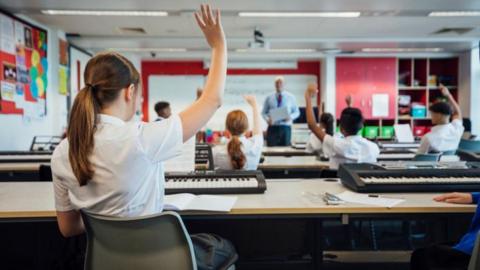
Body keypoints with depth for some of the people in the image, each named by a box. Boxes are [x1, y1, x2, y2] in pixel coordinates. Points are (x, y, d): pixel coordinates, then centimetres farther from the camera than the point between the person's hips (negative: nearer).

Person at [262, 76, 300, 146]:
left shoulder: (291, 97, 9)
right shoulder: (269, 98, 8)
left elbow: (297, 112, 12)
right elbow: (264, 112, 11)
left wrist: (290, 117, -10)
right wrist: (267, 119, -11)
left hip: (286, 128, 1)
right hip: (272, 128, -1)